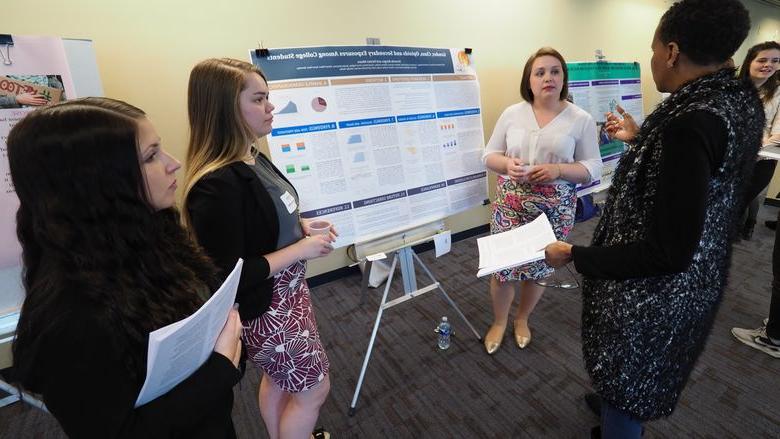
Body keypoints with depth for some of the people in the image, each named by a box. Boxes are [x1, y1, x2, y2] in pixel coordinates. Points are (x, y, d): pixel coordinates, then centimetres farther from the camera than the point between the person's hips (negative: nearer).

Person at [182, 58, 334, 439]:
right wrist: (300, 249, -23)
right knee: (314, 388, 13)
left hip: (287, 290, 9)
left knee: (281, 378, 28)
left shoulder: (253, 159, -1)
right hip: (262, 307, -8)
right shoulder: (217, 186, -29)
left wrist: (300, 225, -2)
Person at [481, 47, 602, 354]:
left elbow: (593, 167, -2)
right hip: (511, 205, 1)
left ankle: (522, 319, 40)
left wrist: (557, 170, -20)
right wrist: (507, 164, -18)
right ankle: (498, 322, 31)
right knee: (503, 266, 3)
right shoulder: (512, 113, 2)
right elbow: (489, 155, 5)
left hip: (555, 209, 0)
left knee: (539, 268, 12)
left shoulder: (581, 119, -1)